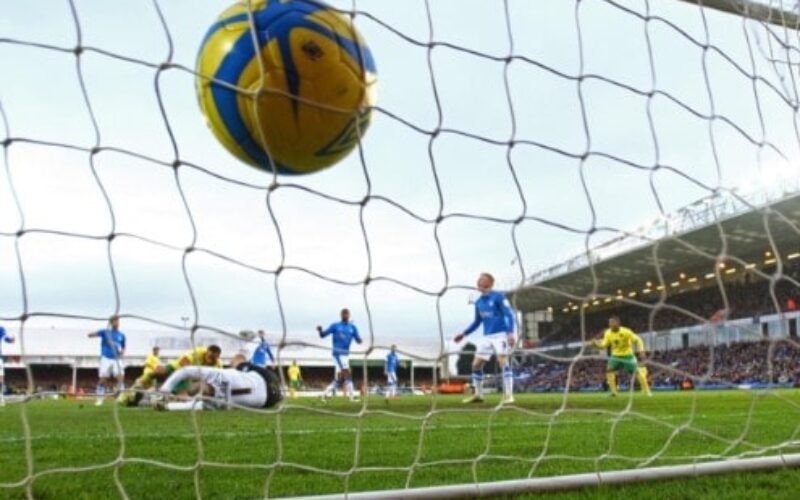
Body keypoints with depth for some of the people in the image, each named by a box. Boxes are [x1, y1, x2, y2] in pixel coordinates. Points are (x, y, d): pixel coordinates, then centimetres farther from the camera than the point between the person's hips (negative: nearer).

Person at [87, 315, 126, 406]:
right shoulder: (105, 332, 2)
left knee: (120, 376, -15)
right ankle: (100, 398, 6)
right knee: (102, 379, -4)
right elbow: (90, 335, -4)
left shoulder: (121, 335, 11)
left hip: (117, 359, 2)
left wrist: (122, 352, -2)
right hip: (106, 358, -2)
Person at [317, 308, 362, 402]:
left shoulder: (352, 328, 10)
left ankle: (326, 394, 19)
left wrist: (358, 339, -20)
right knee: (347, 373, -16)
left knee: (340, 377, 8)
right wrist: (320, 330, -22)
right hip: (338, 352, -6)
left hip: (346, 354, 6)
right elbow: (323, 335, 0)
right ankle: (352, 396, -13)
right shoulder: (335, 326, 0)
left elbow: (358, 341, 4)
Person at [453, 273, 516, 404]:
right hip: (487, 337, 7)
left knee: (503, 362, -19)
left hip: (501, 335, -7)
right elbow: (477, 322, 23)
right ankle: (478, 395, 17)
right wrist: (464, 334, 18)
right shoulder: (478, 302, 12)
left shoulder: (498, 297, -7)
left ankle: (508, 395, -15)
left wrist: (510, 333, -22)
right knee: (476, 365, 4)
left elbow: (509, 315, -11)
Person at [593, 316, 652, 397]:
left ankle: (647, 391, 14)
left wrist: (641, 351, -26)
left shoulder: (626, 332, -22)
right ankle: (613, 392, -11)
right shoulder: (608, 333, -9)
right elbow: (604, 345, -4)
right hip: (616, 356, 3)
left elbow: (638, 340, -16)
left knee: (637, 372, -2)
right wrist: (596, 342, -23)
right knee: (609, 370, -16)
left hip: (628, 355, -3)